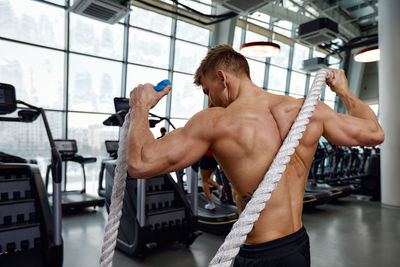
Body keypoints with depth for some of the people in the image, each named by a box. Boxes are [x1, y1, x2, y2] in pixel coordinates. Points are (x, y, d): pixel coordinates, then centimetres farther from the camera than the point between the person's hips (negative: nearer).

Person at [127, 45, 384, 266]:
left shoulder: (214, 122, -21)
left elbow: (140, 164, -20)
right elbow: (374, 133, 8)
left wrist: (141, 106, -3)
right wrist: (344, 91, 23)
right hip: (302, 244, 7)